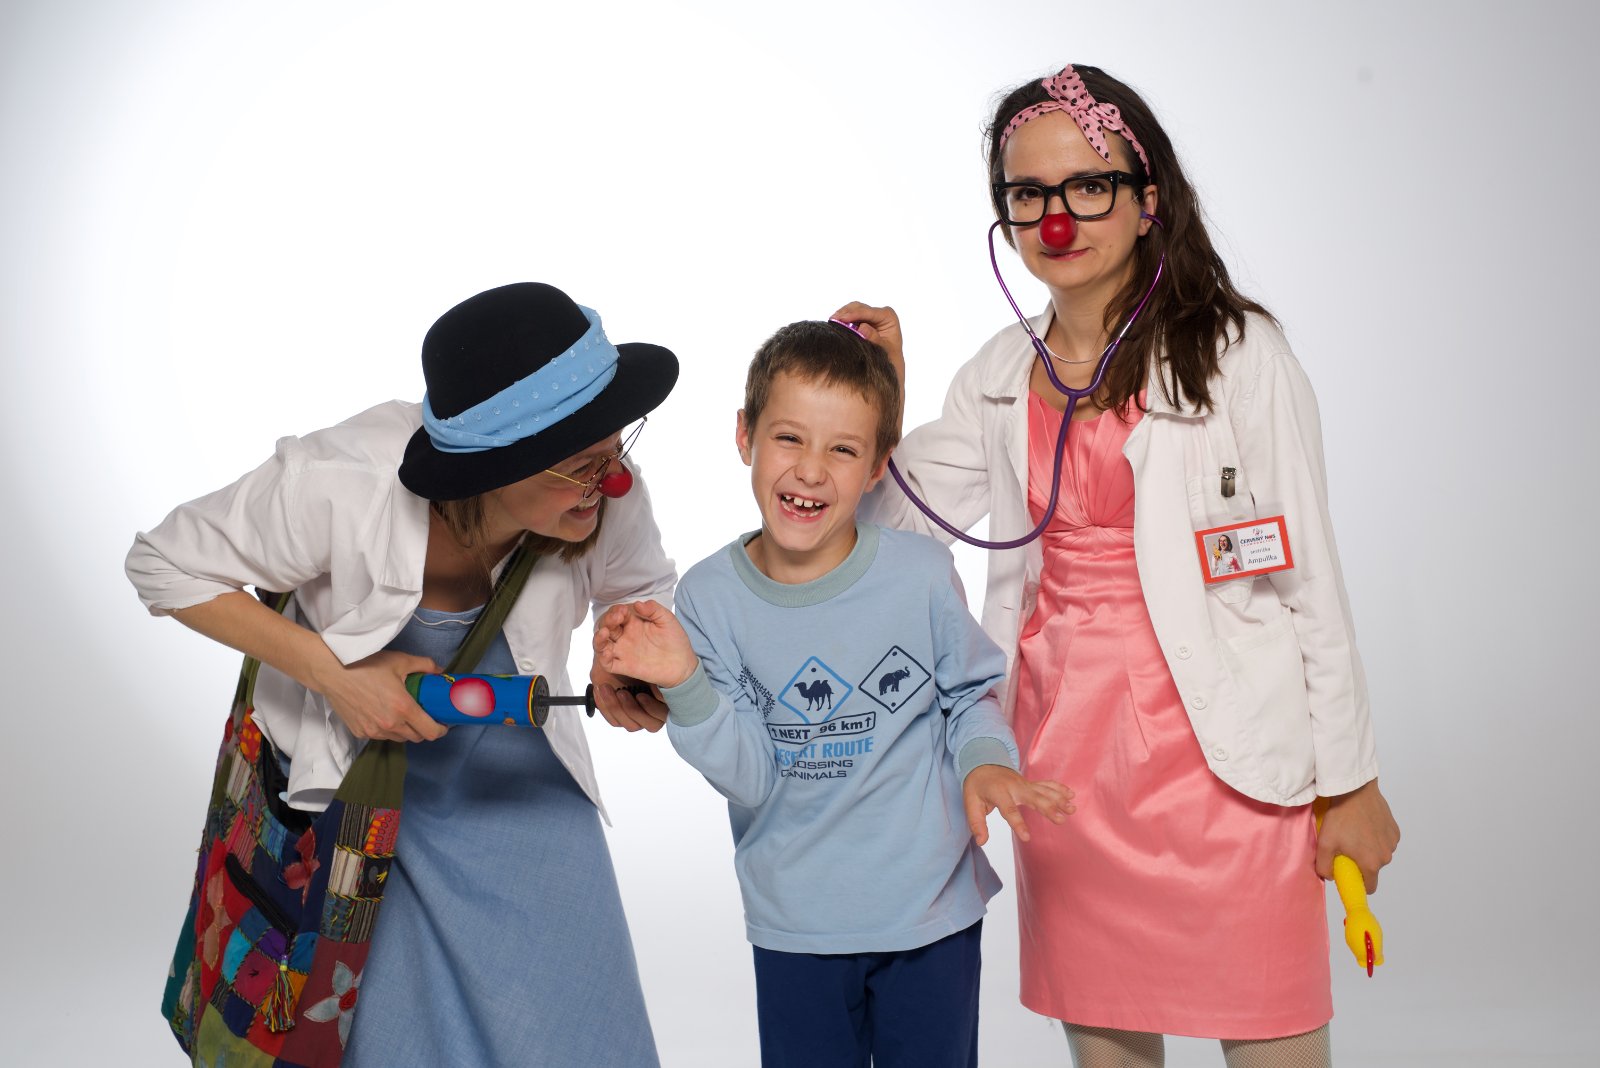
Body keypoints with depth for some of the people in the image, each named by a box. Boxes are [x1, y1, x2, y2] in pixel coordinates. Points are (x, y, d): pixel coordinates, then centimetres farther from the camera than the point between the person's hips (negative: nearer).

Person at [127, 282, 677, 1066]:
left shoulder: (605, 497, -26)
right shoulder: (338, 485, -34)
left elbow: (643, 592, -3)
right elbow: (165, 567, -18)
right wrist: (333, 671, -28)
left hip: (516, 782, 2)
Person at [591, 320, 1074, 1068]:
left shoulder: (921, 574, -12)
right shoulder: (711, 596, -9)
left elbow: (969, 695, 4)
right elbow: (751, 776, -13)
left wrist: (986, 762, -16)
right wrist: (687, 688, -28)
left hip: (933, 910, 0)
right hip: (795, 926, 1)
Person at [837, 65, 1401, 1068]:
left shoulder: (1236, 353, -6)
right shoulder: (1000, 377, 7)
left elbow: (1310, 575, -5)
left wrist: (1350, 780, -4)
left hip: (1220, 747, -4)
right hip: (1062, 743, 4)